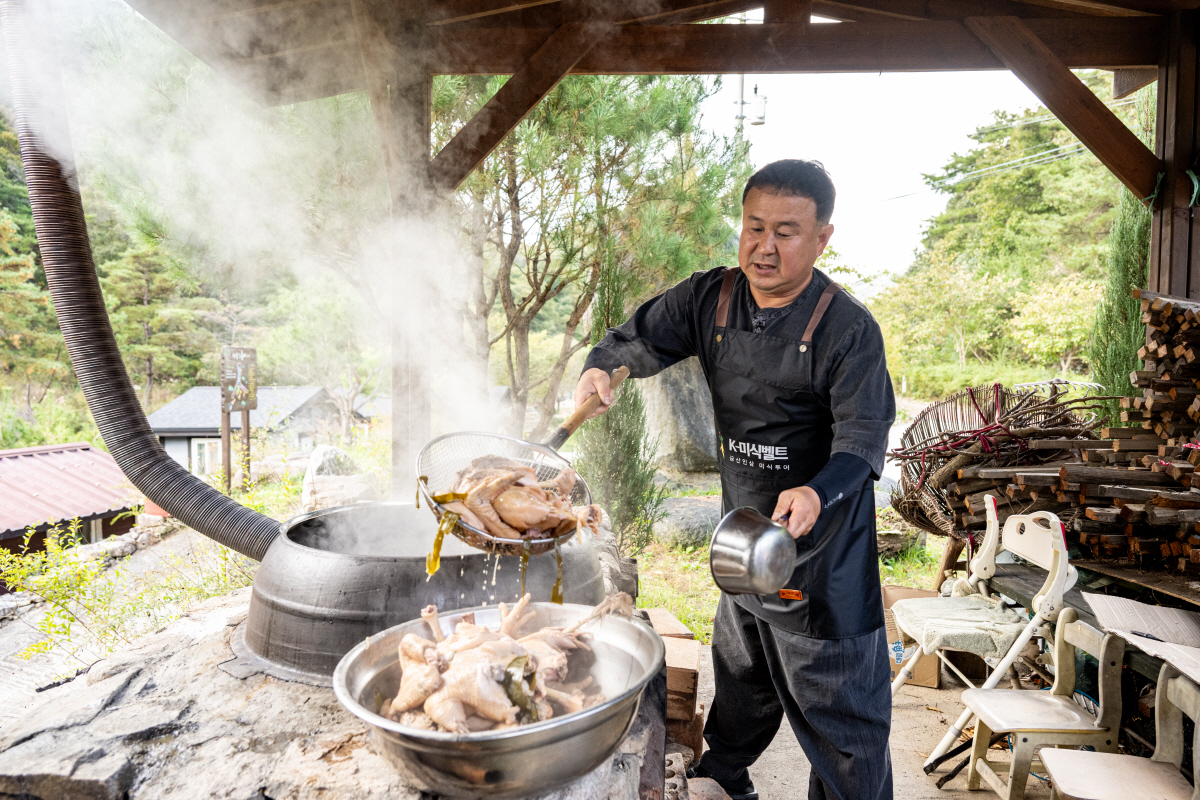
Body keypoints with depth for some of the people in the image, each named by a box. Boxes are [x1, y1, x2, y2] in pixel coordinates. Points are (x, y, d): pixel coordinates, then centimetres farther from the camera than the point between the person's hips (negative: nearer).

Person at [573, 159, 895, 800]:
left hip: (821, 537, -5)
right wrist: (600, 368, -20)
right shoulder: (709, 299, -4)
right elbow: (639, 338, 2)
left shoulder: (848, 328, -17)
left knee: (836, 697, 3)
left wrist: (818, 492, -41)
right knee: (740, 670, 26)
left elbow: (863, 434, -21)